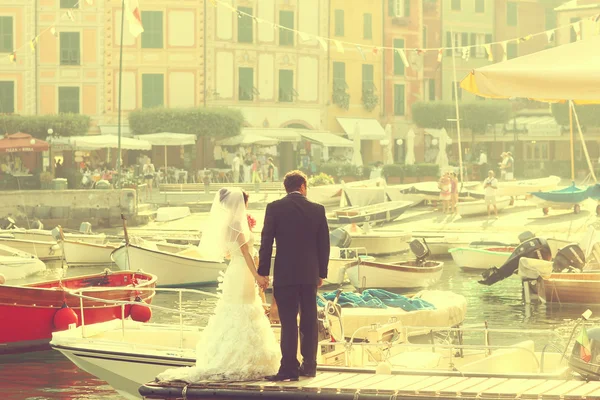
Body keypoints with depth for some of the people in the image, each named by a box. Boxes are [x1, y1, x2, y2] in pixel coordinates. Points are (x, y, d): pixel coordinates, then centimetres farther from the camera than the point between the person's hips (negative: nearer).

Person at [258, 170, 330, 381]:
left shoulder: (275, 208, -5)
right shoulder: (317, 210, 3)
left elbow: (266, 242, -6)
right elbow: (324, 244, 6)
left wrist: (263, 272, 0)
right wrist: (322, 273, 15)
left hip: (285, 274, -3)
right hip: (310, 274, 3)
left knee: (289, 322, -4)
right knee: (309, 321, 11)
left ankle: (289, 368, -7)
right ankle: (309, 366, 15)